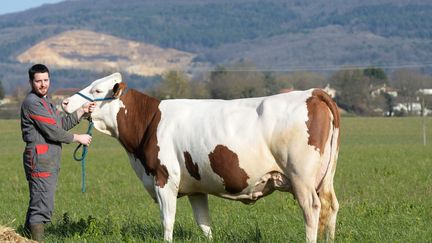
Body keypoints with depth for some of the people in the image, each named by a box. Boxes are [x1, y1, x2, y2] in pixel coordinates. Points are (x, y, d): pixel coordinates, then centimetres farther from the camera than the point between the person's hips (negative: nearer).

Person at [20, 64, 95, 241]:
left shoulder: (45, 101, 20)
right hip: (40, 160, -10)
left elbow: (62, 124, 22)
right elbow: (53, 132, -16)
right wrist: (78, 138, -6)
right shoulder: (32, 103, -13)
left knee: (37, 205, 14)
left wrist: (82, 111, 12)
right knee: (42, 207, -12)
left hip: (50, 161, 10)